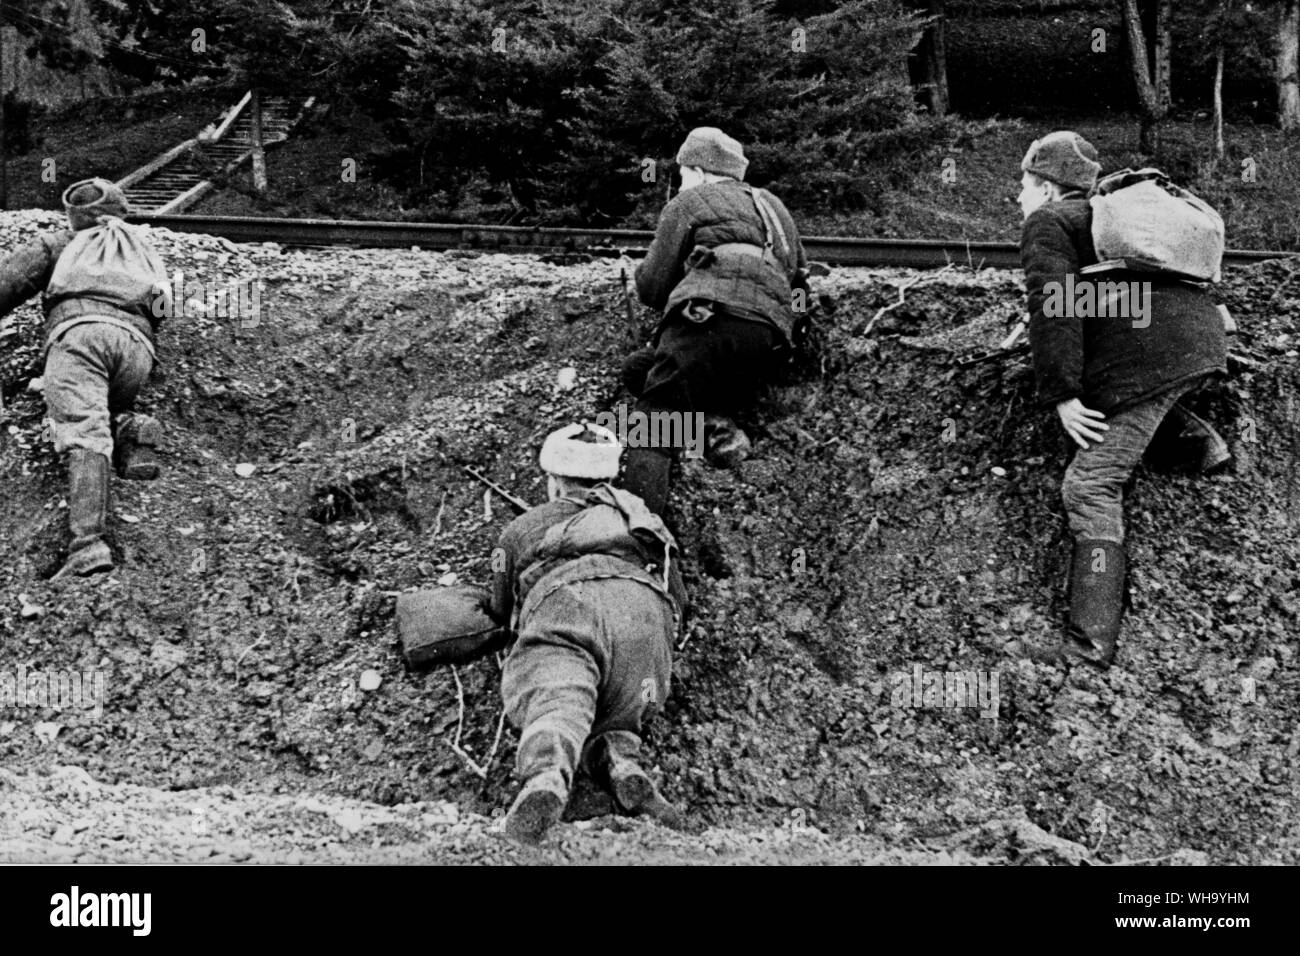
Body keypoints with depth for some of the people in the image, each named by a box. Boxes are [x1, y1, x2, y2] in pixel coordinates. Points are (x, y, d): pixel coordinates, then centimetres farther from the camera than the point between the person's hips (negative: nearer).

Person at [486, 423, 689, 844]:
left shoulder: (521, 528, 36)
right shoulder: (639, 515, 41)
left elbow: (502, 612, 45)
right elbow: (678, 598, 43)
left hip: (562, 602, -2)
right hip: (645, 608, 2)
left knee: (557, 706, -23)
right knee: (610, 720, 9)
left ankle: (546, 780, -55)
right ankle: (621, 766, -26)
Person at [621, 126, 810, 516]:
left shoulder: (689, 201, 14)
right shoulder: (773, 206, 32)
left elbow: (652, 286, 11)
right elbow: (800, 273, 39)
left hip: (710, 315, -6)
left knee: (655, 412, -8)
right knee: (638, 367, 19)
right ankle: (718, 421, -6)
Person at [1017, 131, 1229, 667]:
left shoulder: (1046, 223, 5)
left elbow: (1053, 306, -10)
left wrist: (1060, 396, -12)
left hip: (1149, 355, -9)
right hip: (1201, 335, 9)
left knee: (1091, 486, -8)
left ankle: (1090, 645, -14)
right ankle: (1200, 437, 18)